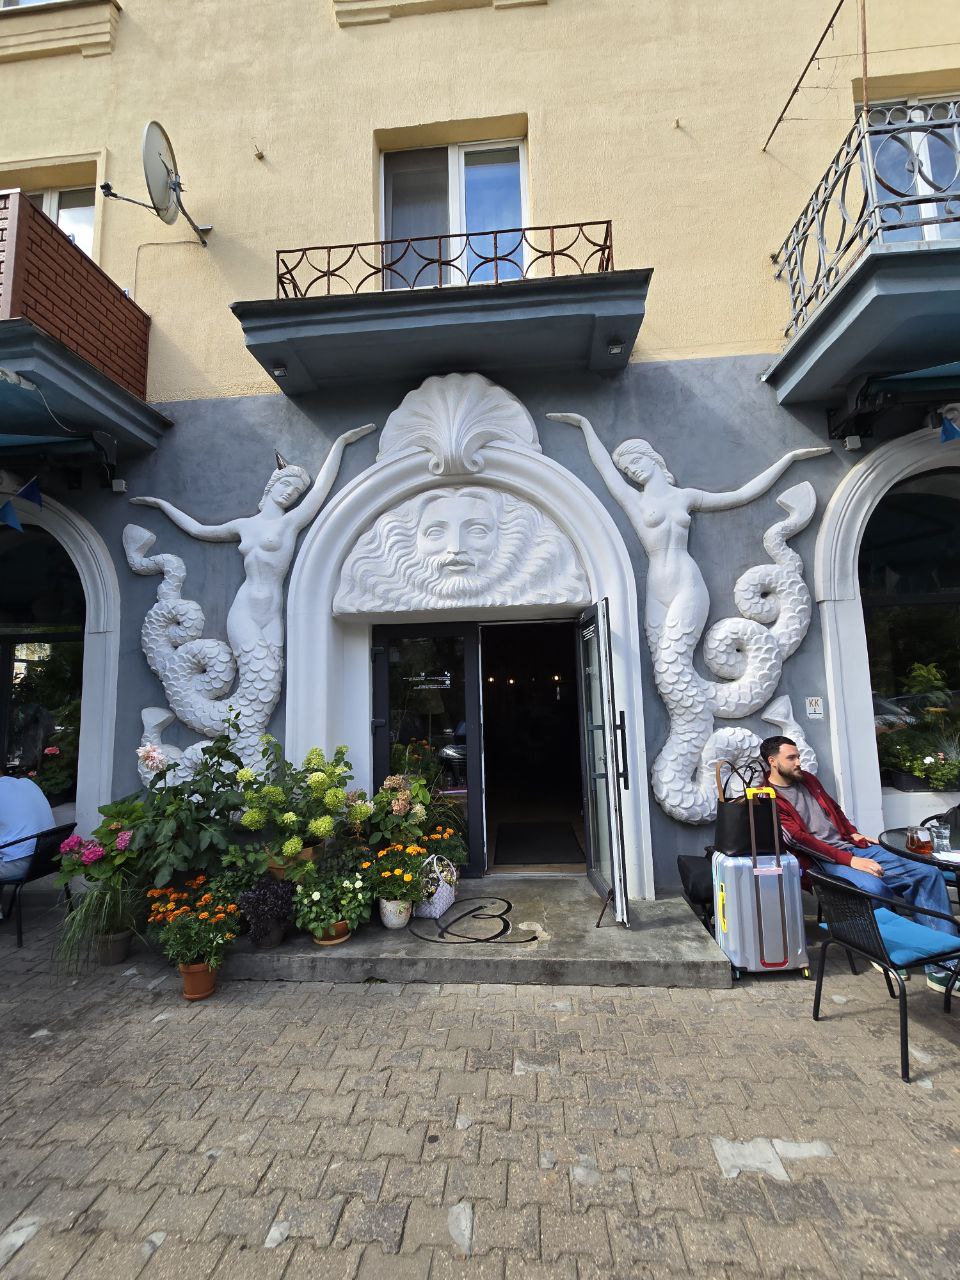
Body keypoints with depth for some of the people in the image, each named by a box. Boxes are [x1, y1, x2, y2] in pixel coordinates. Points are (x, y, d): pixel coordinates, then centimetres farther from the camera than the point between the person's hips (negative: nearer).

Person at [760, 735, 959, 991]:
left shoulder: (807, 779, 16)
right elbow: (797, 839, -17)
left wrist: (853, 833, 10)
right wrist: (849, 860, -20)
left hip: (852, 846, 8)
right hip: (821, 860, -8)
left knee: (928, 873, -6)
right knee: (875, 888, -35)